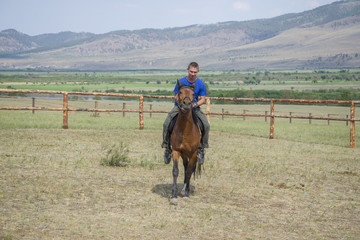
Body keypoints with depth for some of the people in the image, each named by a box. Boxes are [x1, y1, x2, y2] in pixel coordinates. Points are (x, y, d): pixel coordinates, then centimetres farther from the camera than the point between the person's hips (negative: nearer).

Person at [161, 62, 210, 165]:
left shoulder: (201, 84, -5)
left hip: (194, 107, 1)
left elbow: (202, 99, -2)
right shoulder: (181, 82, -8)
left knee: (206, 125, -21)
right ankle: (167, 147, -6)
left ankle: (201, 148, -1)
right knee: (166, 124, -23)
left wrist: (195, 104, -23)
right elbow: (176, 96, 0)